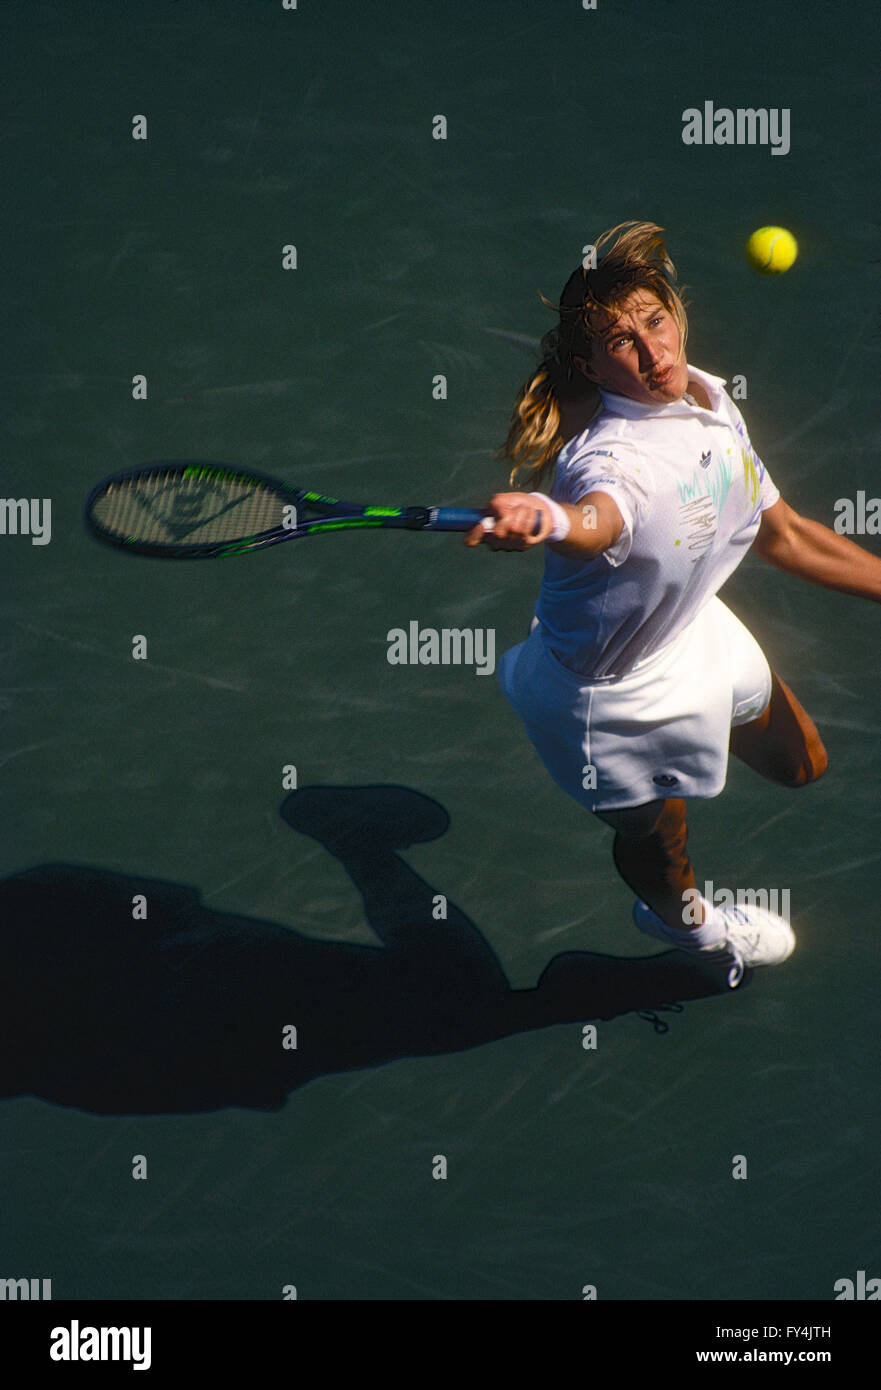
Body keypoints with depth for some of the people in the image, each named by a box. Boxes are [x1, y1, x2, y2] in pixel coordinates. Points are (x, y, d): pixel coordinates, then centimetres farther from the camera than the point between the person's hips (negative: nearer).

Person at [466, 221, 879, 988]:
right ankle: (691, 925, 56)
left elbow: (781, 534, 3)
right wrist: (549, 520, -88)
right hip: (617, 695, -7)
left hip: (697, 633, 7)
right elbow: (600, 518, -65)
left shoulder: (710, 399, -11)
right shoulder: (611, 456, -39)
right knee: (660, 857, 17)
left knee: (801, 762, 28)